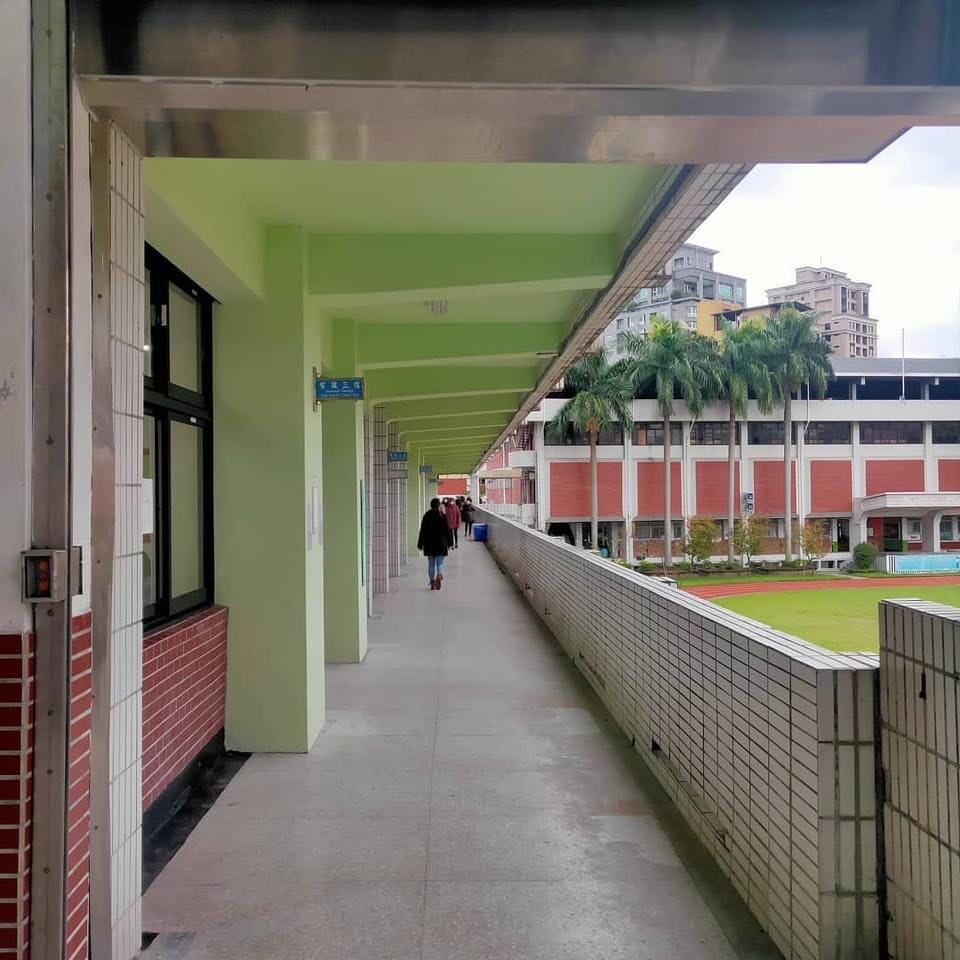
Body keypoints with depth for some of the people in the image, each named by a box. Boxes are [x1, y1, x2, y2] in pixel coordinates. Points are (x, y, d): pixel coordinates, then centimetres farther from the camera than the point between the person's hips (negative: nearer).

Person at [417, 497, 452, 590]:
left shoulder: (426, 516, -2)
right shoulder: (442, 516, -5)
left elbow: (422, 531, -1)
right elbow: (447, 530, -1)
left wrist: (420, 544, 5)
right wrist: (448, 544, 7)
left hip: (429, 544, 1)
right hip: (441, 544, -1)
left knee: (431, 564, 11)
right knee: (440, 563, 5)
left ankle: (433, 583, 11)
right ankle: (439, 577, -21)